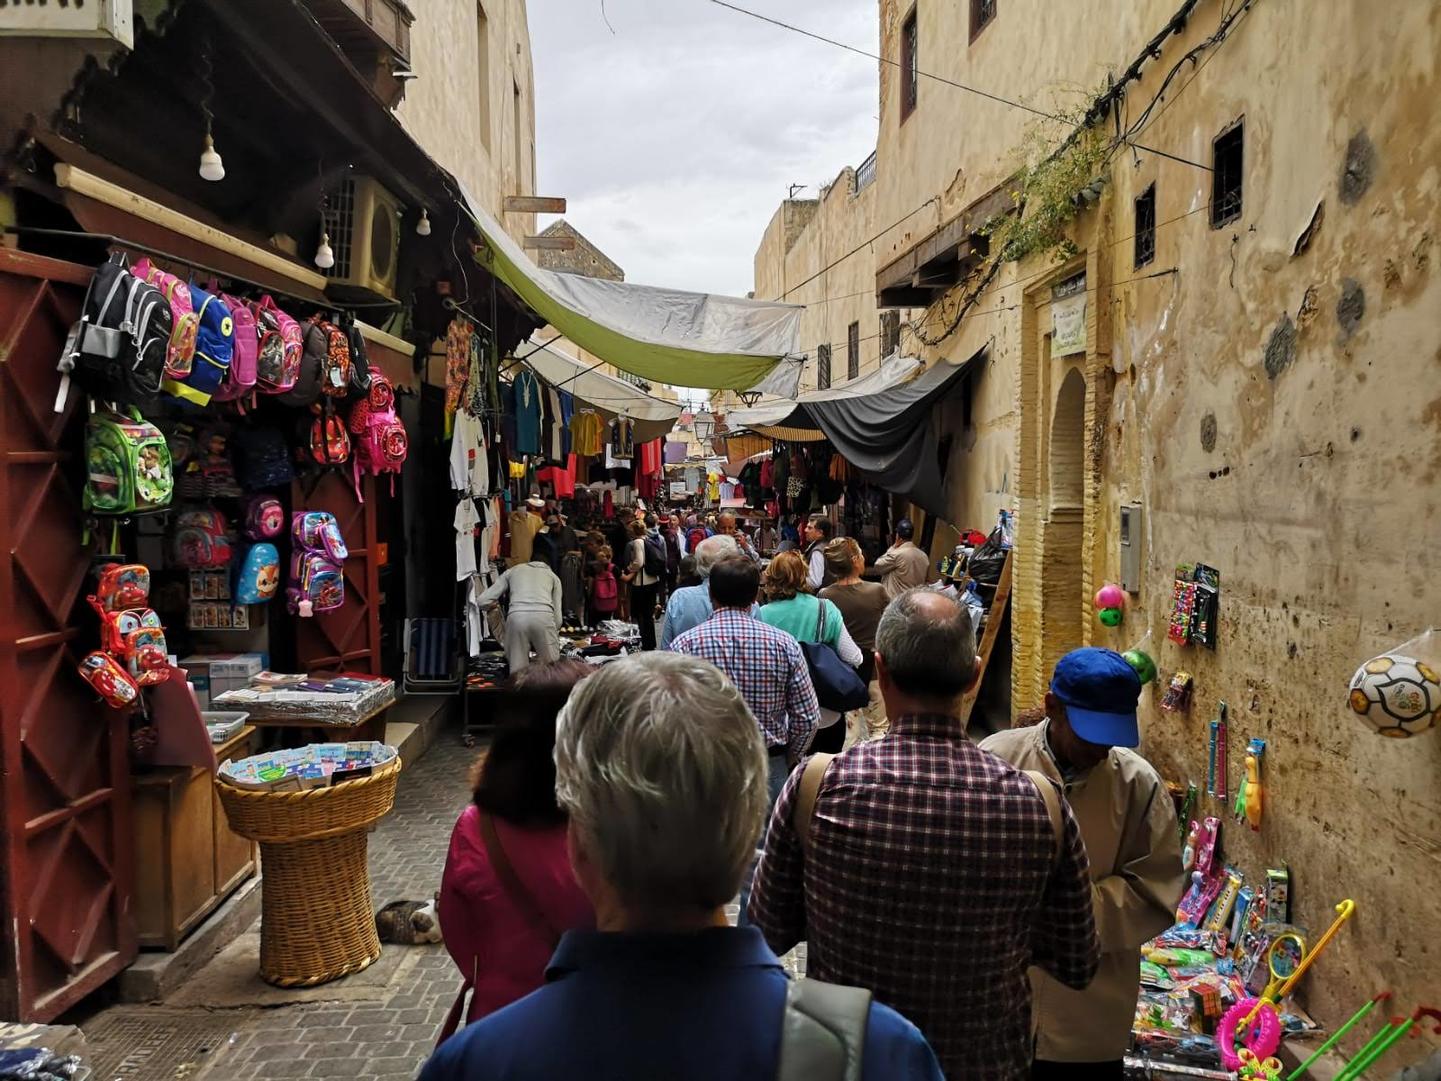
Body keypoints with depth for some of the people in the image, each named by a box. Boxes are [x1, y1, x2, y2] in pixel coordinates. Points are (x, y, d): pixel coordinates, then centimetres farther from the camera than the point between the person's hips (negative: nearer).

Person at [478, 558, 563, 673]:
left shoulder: (512, 571, 32)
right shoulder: (553, 576, 31)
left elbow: (483, 601, 21)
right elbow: (558, 618, 21)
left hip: (516, 617, 1)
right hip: (544, 616, -1)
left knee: (518, 669, 7)